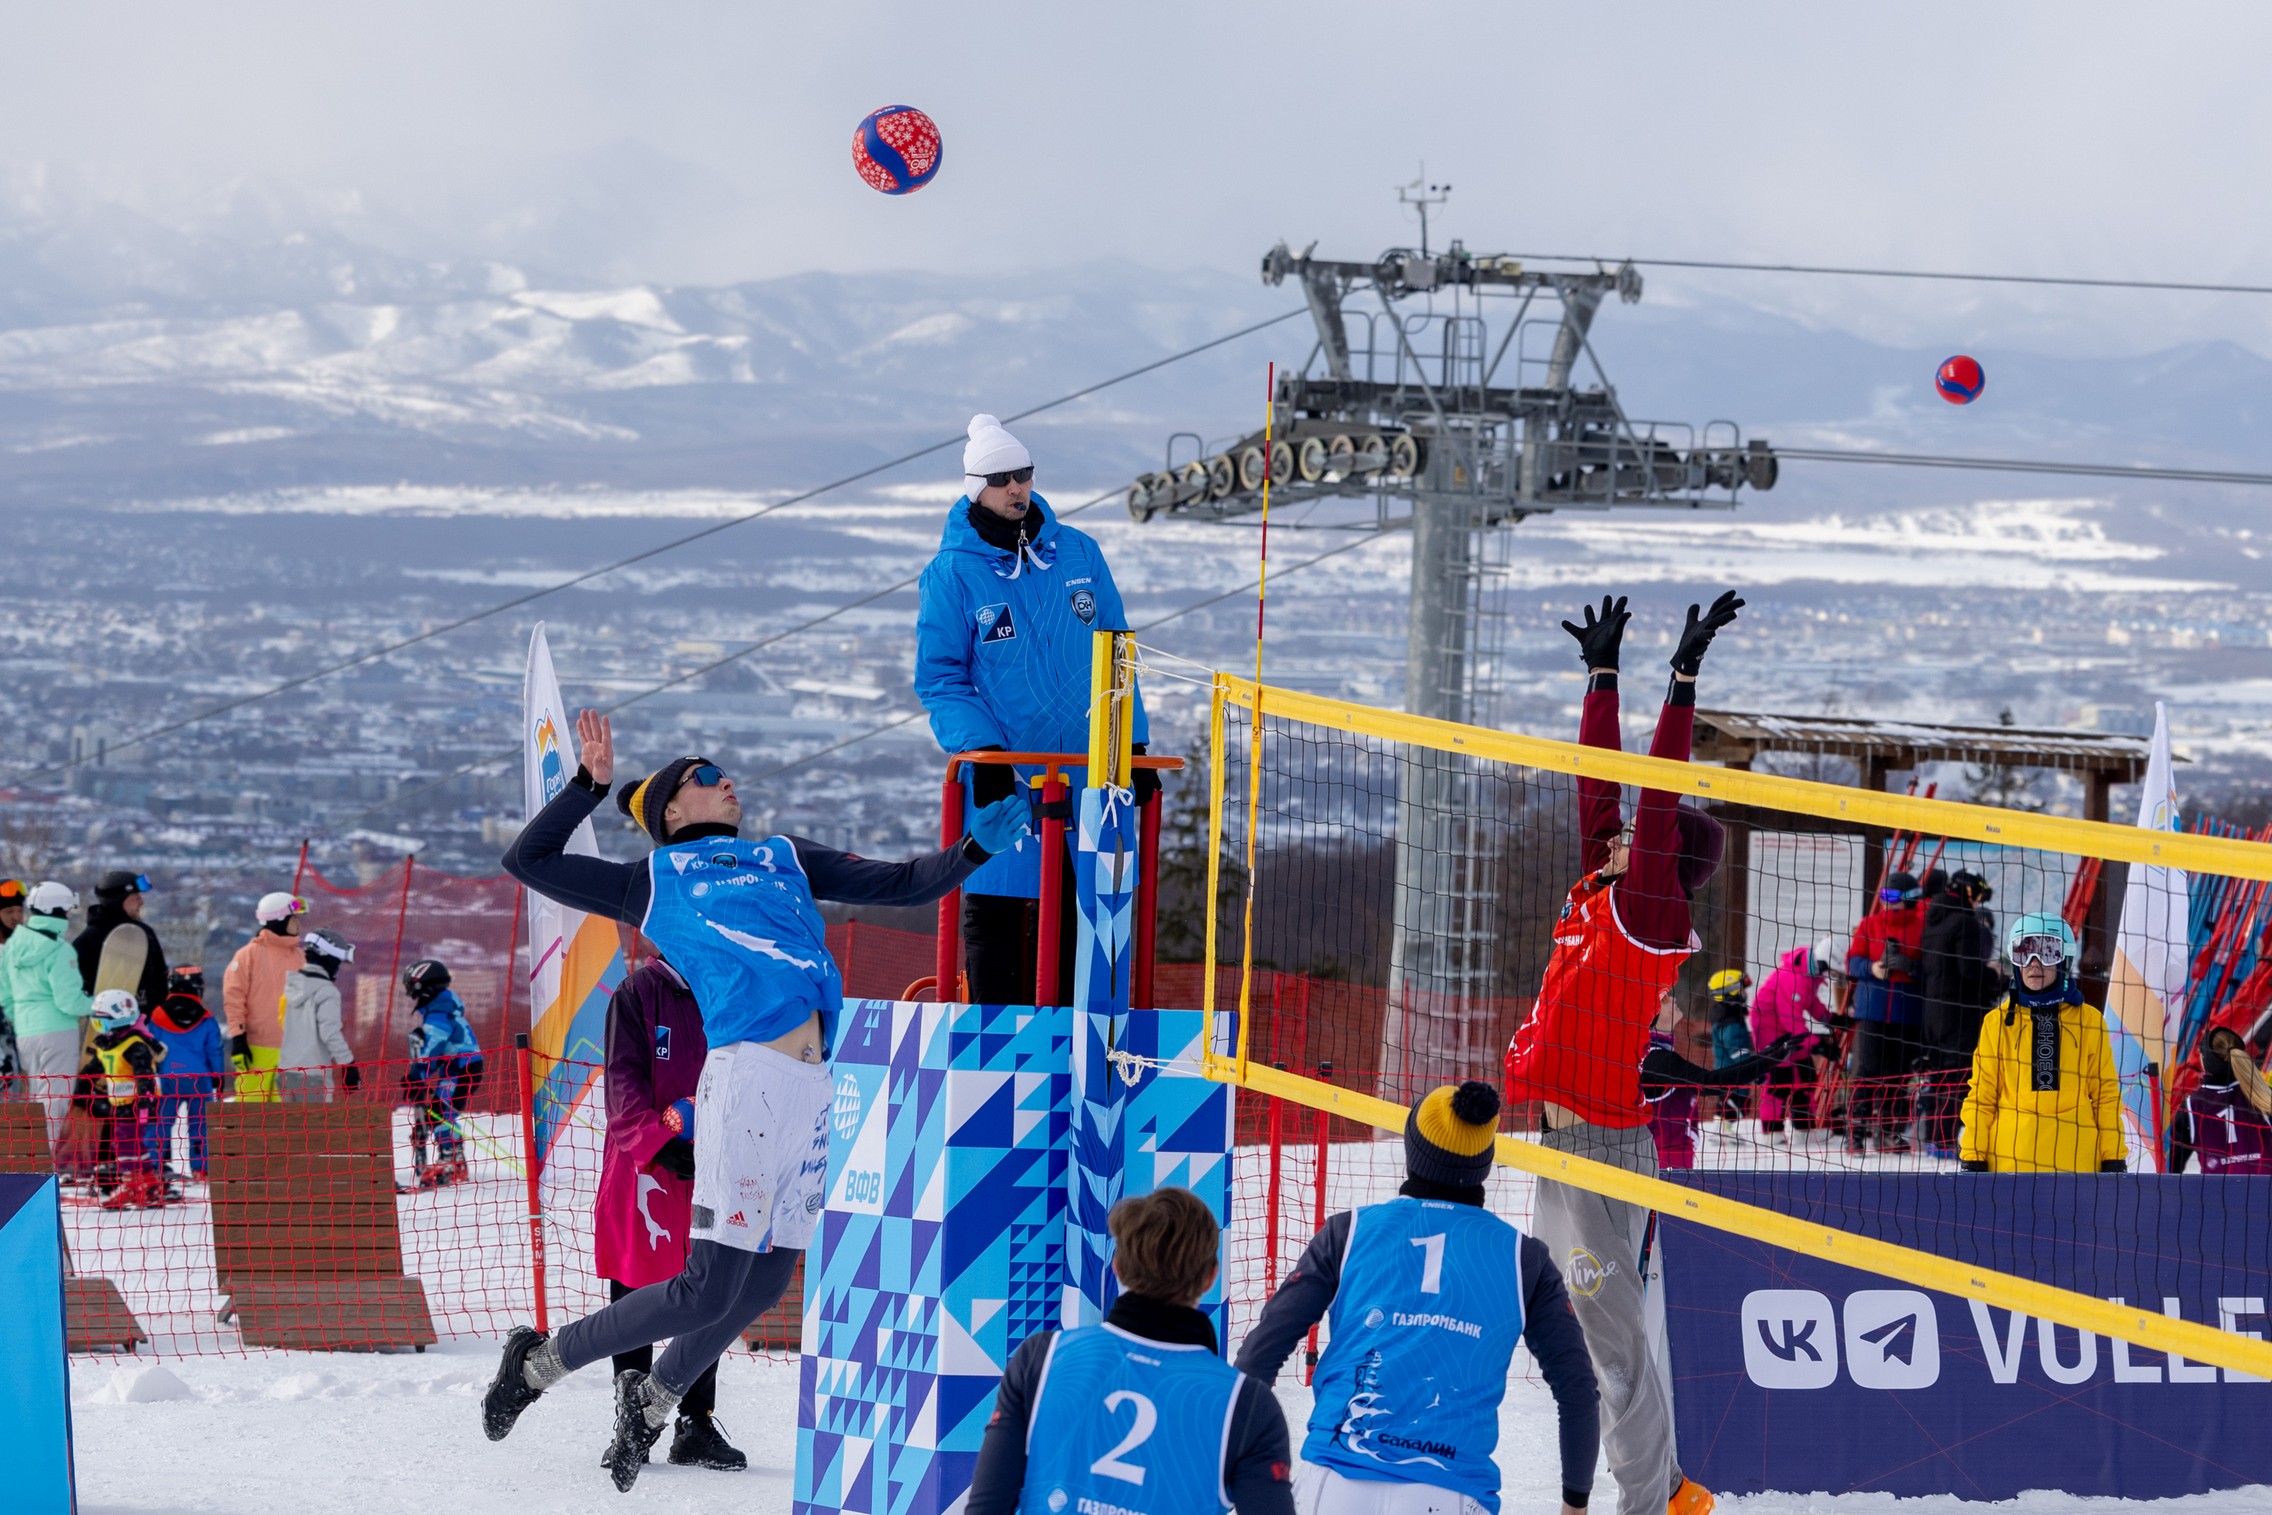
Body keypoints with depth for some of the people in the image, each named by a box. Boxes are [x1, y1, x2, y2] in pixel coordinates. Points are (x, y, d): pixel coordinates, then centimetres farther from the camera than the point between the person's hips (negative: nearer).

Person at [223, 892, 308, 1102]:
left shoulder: (299, 957, 14)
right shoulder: (249, 954, -3)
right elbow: (233, 997, -5)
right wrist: (237, 1037, -11)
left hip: (291, 1050, 5)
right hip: (256, 1049, -5)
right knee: (251, 1108, -6)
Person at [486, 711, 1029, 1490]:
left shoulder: (788, 859, 26)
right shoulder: (654, 881, 13)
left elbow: (901, 883, 25)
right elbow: (529, 860, 15)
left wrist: (975, 847, 11)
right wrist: (589, 783, 11)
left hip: (812, 1086, 6)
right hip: (746, 1072, -6)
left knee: (766, 1282, 8)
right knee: (710, 1287, -11)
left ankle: (652, 1403, 27)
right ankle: (542, 1360, 5)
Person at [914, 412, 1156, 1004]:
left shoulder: (1079, 555, 7)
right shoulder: (952, 573, -3)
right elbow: (939, 678, -4)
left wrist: (1133, 743, 8)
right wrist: (981, 749, -16)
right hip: (1001, 776, -3)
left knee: (1061, 911, 6)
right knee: (993, 911, -2)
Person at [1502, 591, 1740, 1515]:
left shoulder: (1647, 912, -11)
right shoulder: (1597, 892, 10)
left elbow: (1657, 797, -19)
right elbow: (1600, 785, 18)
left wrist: (1684, 681, -19)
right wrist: (1602, 673, 22)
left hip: (1604, 1141, -9)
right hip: (1565, 1140, 9)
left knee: (1610, 1329, -7)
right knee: (1570, 1322, 14)